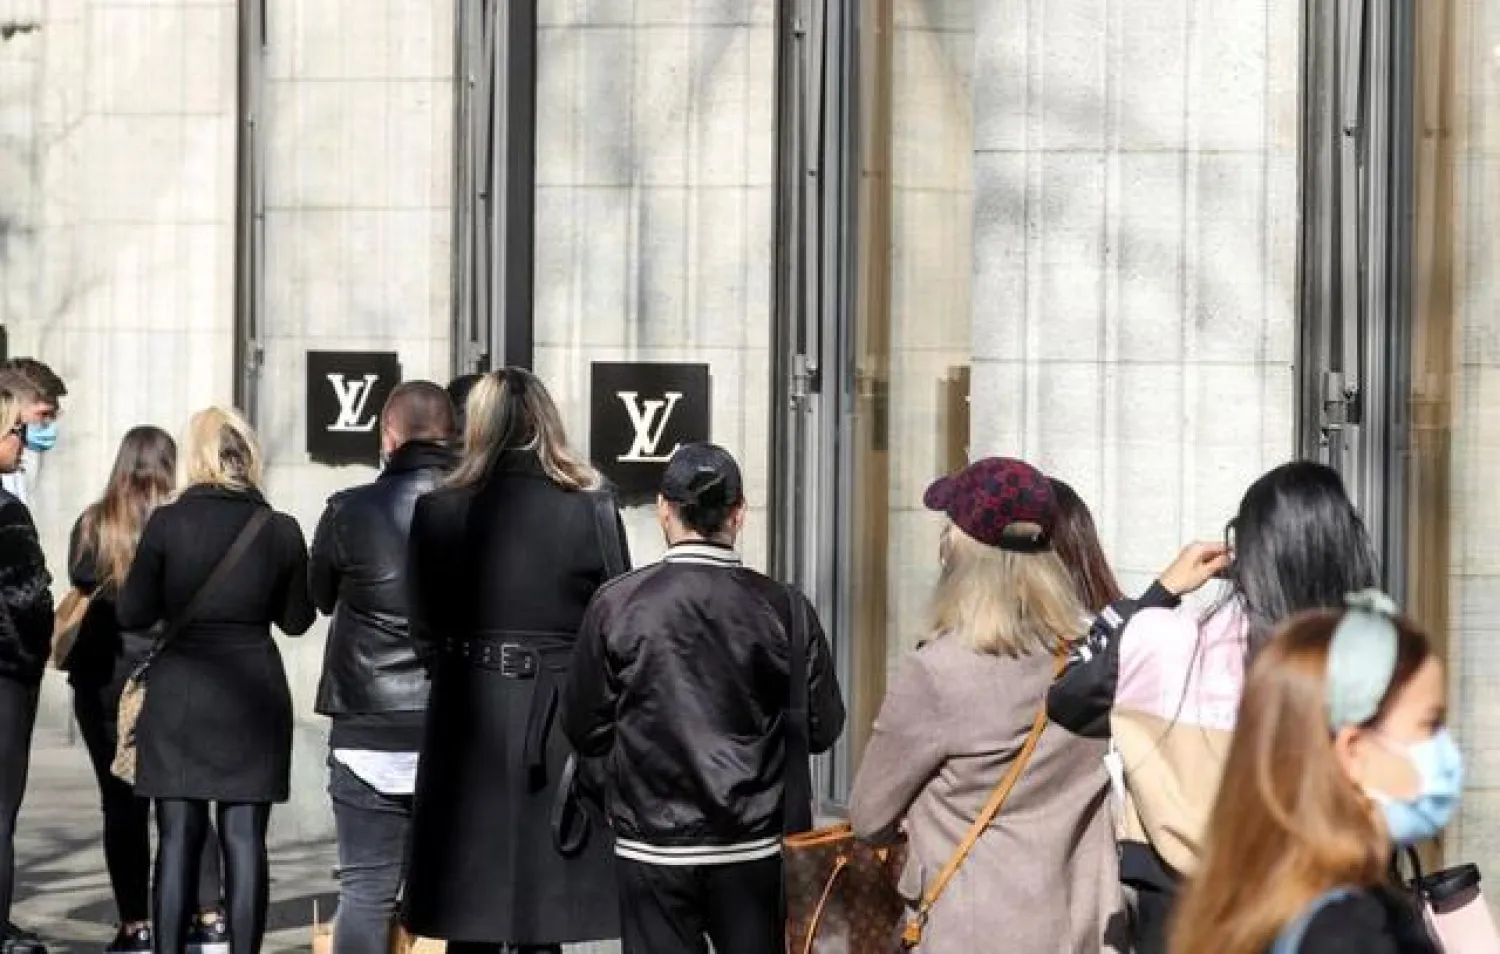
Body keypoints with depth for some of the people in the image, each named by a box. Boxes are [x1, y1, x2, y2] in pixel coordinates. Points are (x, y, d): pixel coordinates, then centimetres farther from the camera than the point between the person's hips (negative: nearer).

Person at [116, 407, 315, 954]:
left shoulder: (167, 523, -7)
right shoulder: (280, 530, -2)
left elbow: (132, 615, -2)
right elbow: (297, 620, 8)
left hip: (178, 697, -1)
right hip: (254, 696, 1)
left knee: (178, 840, 3)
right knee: (245, 839, 4)